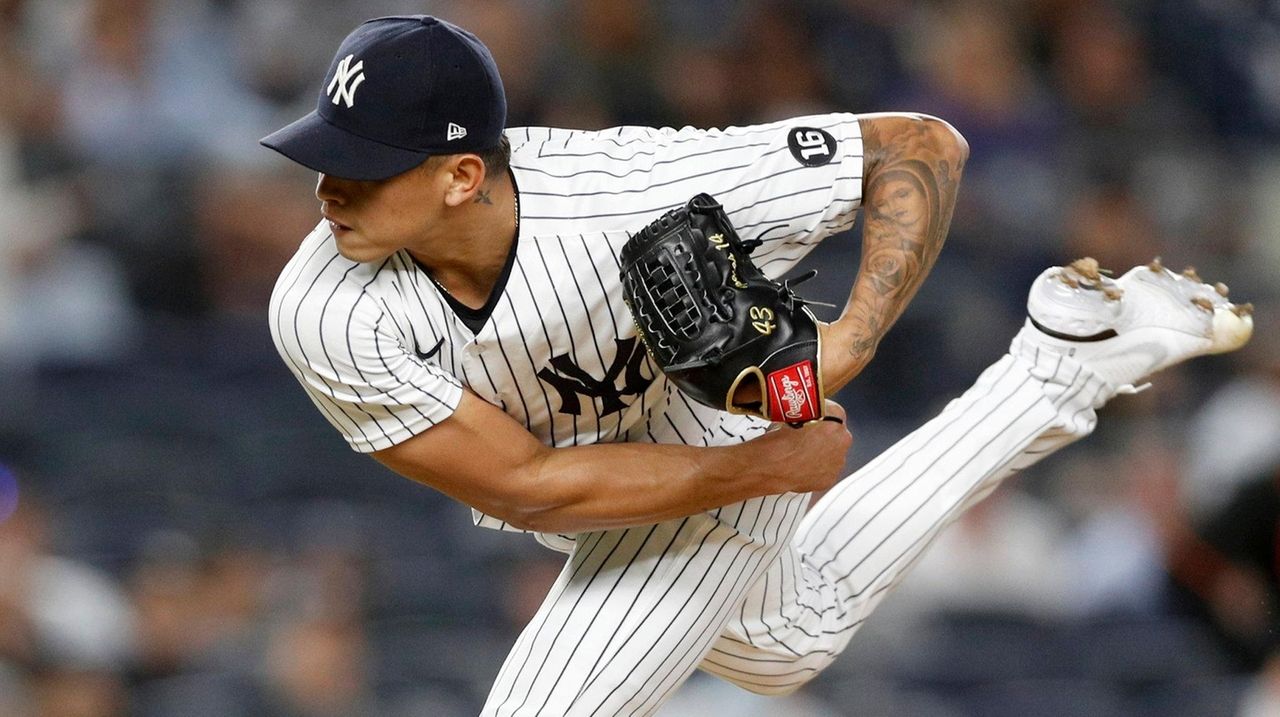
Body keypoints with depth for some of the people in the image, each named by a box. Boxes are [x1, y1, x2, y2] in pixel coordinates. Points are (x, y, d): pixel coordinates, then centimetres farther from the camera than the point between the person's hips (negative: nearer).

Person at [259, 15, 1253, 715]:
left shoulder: (631, 194, -39)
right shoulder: (325, 317, -34)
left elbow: (922, 147, -29)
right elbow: (522, 488, -28)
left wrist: (850, 345, -42)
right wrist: (768, 468, -29)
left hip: (721, 436, -5)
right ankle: (1067, 362, 41)